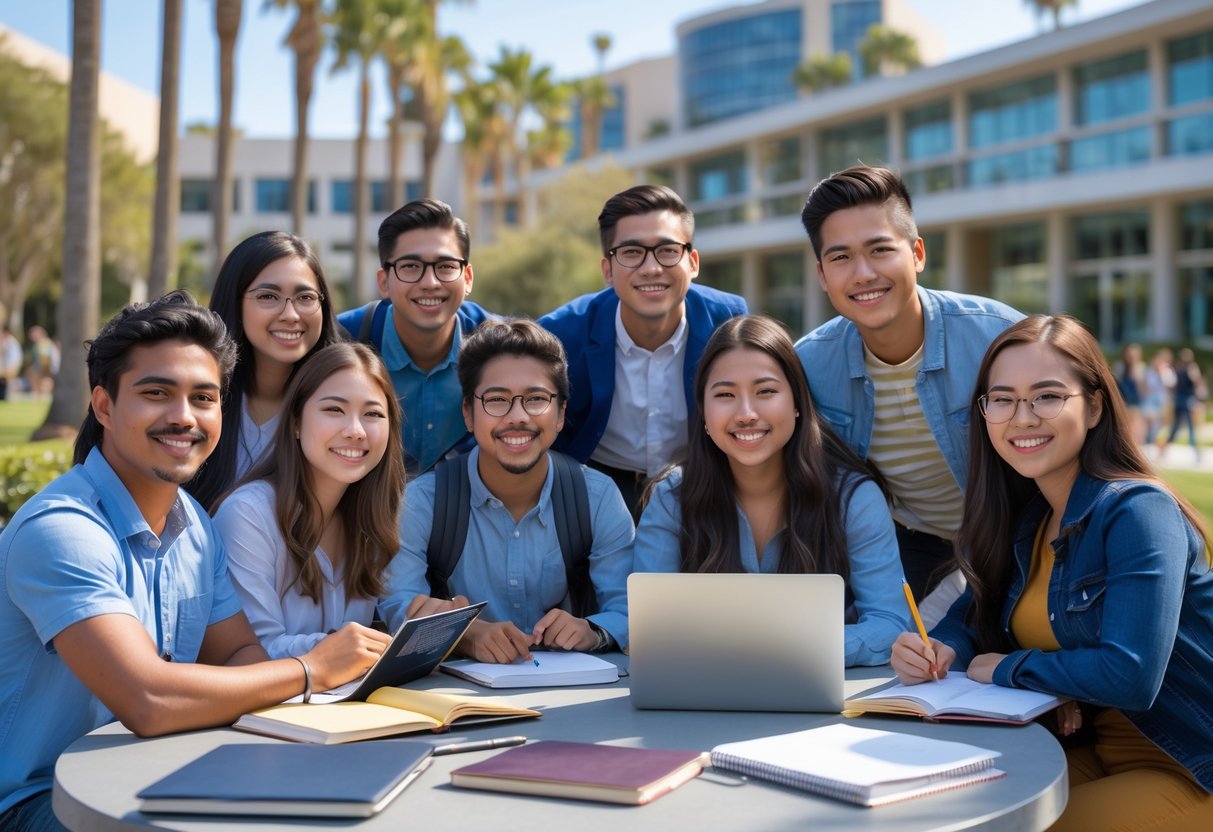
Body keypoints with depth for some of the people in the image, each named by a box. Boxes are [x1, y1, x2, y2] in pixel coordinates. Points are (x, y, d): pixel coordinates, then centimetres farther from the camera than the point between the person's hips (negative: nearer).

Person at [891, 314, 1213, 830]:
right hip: (1096, 753, 7)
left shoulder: (1138, 511, -20)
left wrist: (1006, 668, -15)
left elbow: (1130, 676, -30)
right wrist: (936, 650, -12)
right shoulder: (1026, 518, 4)